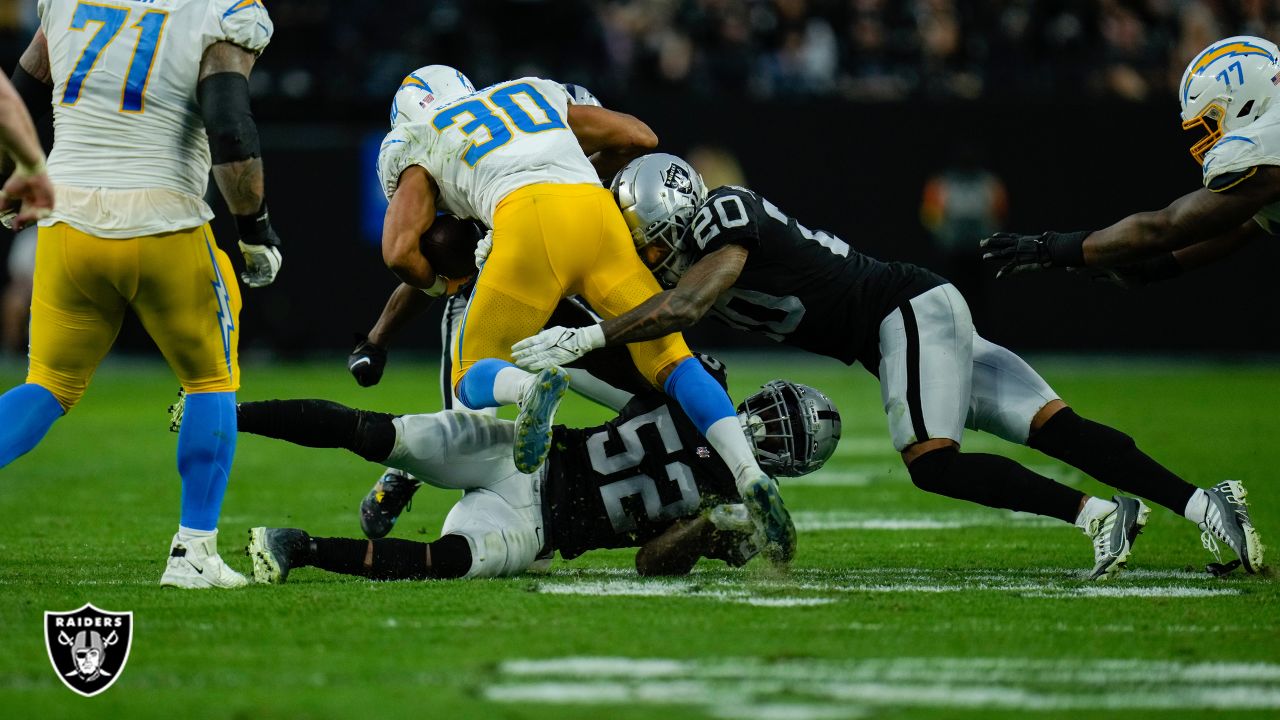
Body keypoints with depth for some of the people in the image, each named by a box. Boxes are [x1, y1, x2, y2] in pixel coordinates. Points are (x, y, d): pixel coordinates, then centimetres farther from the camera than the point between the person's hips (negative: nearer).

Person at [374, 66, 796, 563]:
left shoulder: (417, 147, 25)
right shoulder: (535, 93, 37)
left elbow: (401, 252, 12)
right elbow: (640, 137, 32)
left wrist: (441, 284, 33)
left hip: (530, 222, -3)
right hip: (598, 210, 3)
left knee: (474, 380, 9)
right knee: (668, 360, 9)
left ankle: (533, 386, -27)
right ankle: (750, 476, -13)